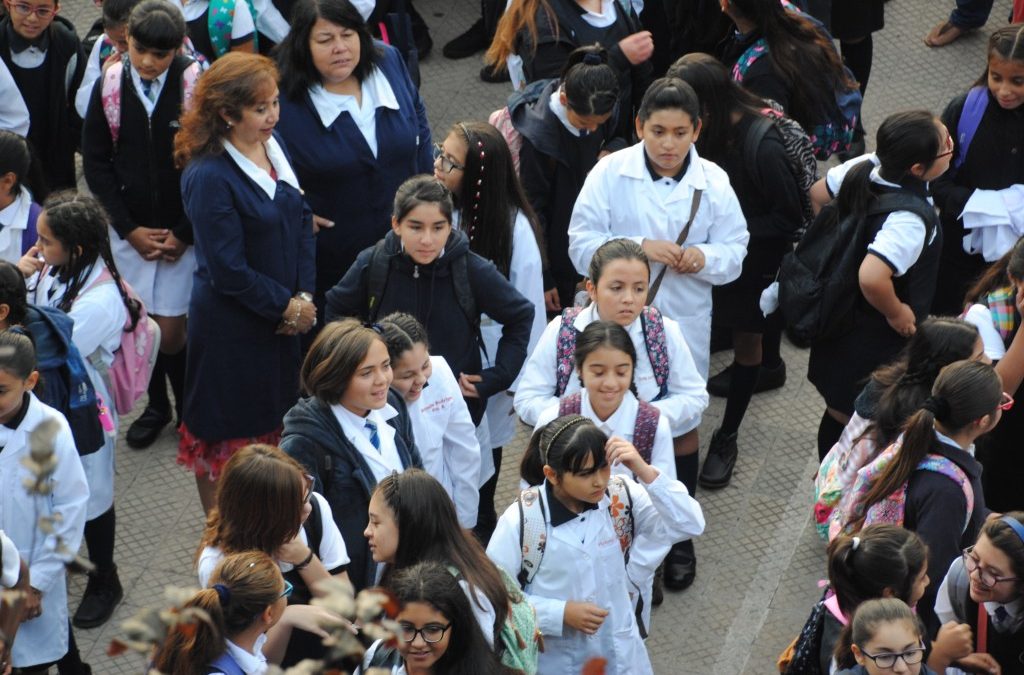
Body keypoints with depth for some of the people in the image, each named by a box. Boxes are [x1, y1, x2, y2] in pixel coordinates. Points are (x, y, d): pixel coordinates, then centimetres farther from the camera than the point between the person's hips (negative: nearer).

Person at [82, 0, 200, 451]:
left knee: (171, 329, -4)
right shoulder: (109, 87, -2)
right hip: (130, 230, 3)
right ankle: (156, 405, 26)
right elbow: (95, 163, 4)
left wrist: (183, 234, -7)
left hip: (184, 231, -3)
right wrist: (129, 229, -1)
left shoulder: (197, 86, -12)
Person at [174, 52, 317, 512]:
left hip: (282, 316, 7)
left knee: (272, 422, 18)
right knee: (224, 438, 8)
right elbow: (229, 271, -21)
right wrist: (288, 307, -13)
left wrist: (304, 296, -5)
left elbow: (300, 220, 6)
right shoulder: (209, 177, -24)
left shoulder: (273, 147, 0)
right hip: (230, 327, -7)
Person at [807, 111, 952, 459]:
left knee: (839, 414, 27)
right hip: (876, 344, -8)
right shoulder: (909, 221, -37)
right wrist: (896, 313, -29)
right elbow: (871, 279, -49)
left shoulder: (865, 167, -12)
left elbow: (819, 191, 8)